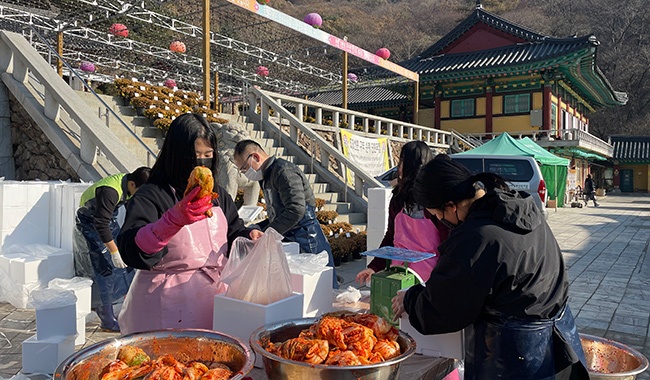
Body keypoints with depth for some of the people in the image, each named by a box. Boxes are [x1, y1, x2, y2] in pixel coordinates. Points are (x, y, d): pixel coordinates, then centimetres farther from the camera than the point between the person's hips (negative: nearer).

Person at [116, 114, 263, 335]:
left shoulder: (218, 195, 8)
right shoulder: (151, 196, -12)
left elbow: (233, 232, 18)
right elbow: (132, 251, -25)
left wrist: (248, 236, -5)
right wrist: (174, 219, -40)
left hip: (215, 297, 6)